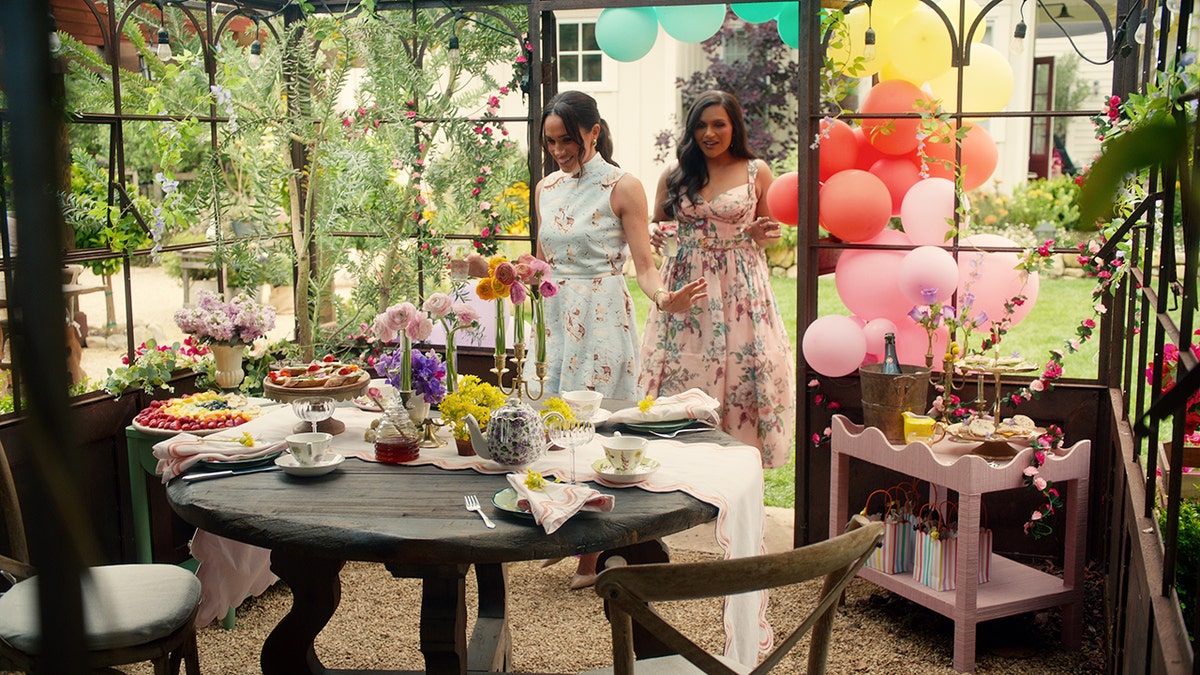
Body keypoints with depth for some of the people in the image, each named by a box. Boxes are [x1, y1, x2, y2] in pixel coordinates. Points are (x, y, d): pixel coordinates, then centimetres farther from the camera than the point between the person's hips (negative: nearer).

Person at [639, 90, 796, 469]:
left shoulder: (757, 172, 5)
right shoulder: (675, 174, 8)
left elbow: (768, 234, 14)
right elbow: (656, 226, 17)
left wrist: (764, 236, -9)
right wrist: (657, 237, -6)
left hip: (740, 287, -1)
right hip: (685, 287, 2)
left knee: (739, 373, -5)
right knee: (682, 374, -1)